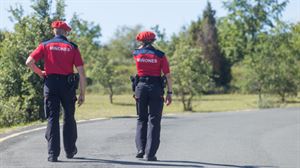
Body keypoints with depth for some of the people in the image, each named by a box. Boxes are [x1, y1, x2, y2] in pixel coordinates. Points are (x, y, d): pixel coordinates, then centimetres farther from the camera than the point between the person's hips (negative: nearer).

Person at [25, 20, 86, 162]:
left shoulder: (45, 46, 4)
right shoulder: (72, 47, 4)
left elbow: (29, 62, -7)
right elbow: (81, 72, -2)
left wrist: (40, 73, 11)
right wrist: (82, 94, 2)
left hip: (50, 83, 0)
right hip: (68, 85, 0)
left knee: (52, 118, 1)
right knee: (69, 118, 16)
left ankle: (53, 154, -5)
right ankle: (70, 150, 25)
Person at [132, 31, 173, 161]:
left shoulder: (136, 54, 3)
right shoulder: (160, 55, -3)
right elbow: (168, 75, -7)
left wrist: (143, 45, 30)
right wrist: (169, 93, -2)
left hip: (141, 87, 2)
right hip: (156, 88, -2)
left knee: (141, 119, 16)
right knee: (154, 121, 2)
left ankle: (141, 148, 2)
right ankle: (150, 153, -5)